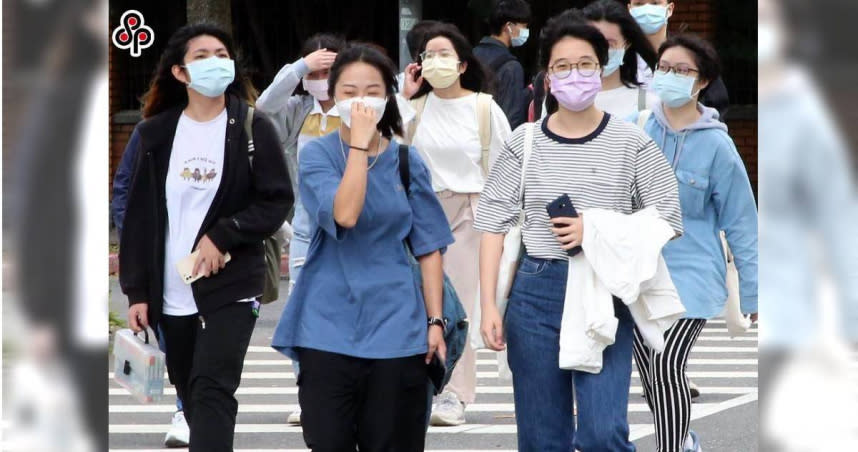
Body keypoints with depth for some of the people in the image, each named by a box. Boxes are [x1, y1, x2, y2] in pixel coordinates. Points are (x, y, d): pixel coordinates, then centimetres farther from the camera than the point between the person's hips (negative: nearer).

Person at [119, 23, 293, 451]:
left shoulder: (253, 129, -1)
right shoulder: (156, 132, 6)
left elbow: (277, 201, -3)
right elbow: (139, 215, 6)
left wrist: (222, 235, -16)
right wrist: (137, 291, 1)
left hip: (231, 287, -4)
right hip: (171, 293, 4)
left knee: (212, 392, -15)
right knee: (192, 397, 11)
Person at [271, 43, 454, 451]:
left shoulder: (406, 161, 5)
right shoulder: (317, 155, -1)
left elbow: (428, 247, 8)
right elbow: (344, 214, -20)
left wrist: (435, 320, 2)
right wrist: (359, 145, -18)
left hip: (395, 328, 2)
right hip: (329, 323, -1)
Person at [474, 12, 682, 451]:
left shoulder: (631, 144, -1)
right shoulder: (524, 142, 3)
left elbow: (667, 220, -1)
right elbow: (494, 224, 2)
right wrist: (488, 305, -5)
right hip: (535, 292, 2)